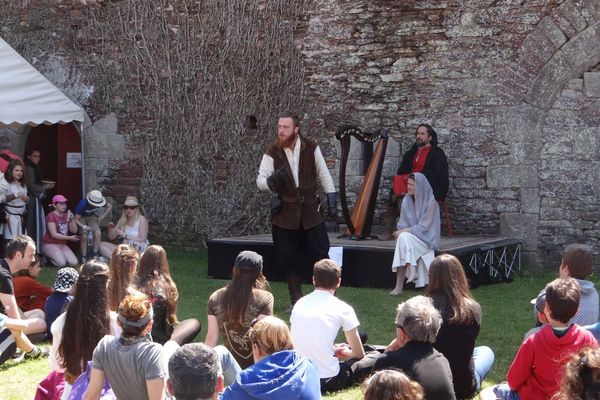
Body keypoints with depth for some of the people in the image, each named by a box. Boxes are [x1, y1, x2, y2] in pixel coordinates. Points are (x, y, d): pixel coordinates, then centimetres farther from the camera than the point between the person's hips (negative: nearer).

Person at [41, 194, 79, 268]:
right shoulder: (51, 216, -10)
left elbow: (74, 231, 5)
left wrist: (72, 219, -11)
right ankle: (49, 257, 5)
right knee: (61, 263, -28)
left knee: (74, 263, -17)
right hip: (50, 244, -6)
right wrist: (70, 238, -17)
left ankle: (58, 256, 11)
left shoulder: (67, 215, 10)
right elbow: (54, 234, -16)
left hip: (63, 245, 6)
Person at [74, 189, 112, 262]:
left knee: (98, 234, -15)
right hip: (81, 218, -4)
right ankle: (84, 257, -4)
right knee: (84, 237, -17)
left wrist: (103, 216, -12)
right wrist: (83, 226, -47)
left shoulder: (99, 202, -25)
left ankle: (95, 255, -3)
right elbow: (76, 219, -31)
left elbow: (110, 206, -4)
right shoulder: (83, 204, -37)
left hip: (92, 217, 4)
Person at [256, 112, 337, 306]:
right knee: (289, 259, 3)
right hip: (285, 214, 0)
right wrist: (272, 180, -32)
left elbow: (324, 175, 4)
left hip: (310, 211, 0)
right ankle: (296, 300, 14)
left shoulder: (311, 148, -2)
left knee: (320, 253, -2)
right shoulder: (272, 153, -4)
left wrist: (332, 201, 0)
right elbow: (260, 181, -9)